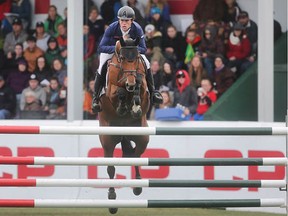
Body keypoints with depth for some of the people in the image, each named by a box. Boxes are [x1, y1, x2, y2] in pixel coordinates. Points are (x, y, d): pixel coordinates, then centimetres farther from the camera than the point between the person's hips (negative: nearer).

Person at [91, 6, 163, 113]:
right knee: (101, 68, -27)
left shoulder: (137, 29, -26)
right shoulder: (112, 28, -30)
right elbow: (101, 47, -30)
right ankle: (95, 98, -14)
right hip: (111, 50, -2)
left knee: (146, 64, -17)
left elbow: (143, 49, -22)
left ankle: (153, 93, 0)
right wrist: (116, 48, -46)